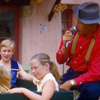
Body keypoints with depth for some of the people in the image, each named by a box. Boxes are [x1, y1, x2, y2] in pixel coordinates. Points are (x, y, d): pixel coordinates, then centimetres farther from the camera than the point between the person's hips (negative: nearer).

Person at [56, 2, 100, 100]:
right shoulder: (73, 32, -4)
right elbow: (60, 61, 3)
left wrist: (71, 83, -25)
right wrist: (64, 46, -18)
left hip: (90, 78, -4)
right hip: (72, 73, 4)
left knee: (91, 90, -36)